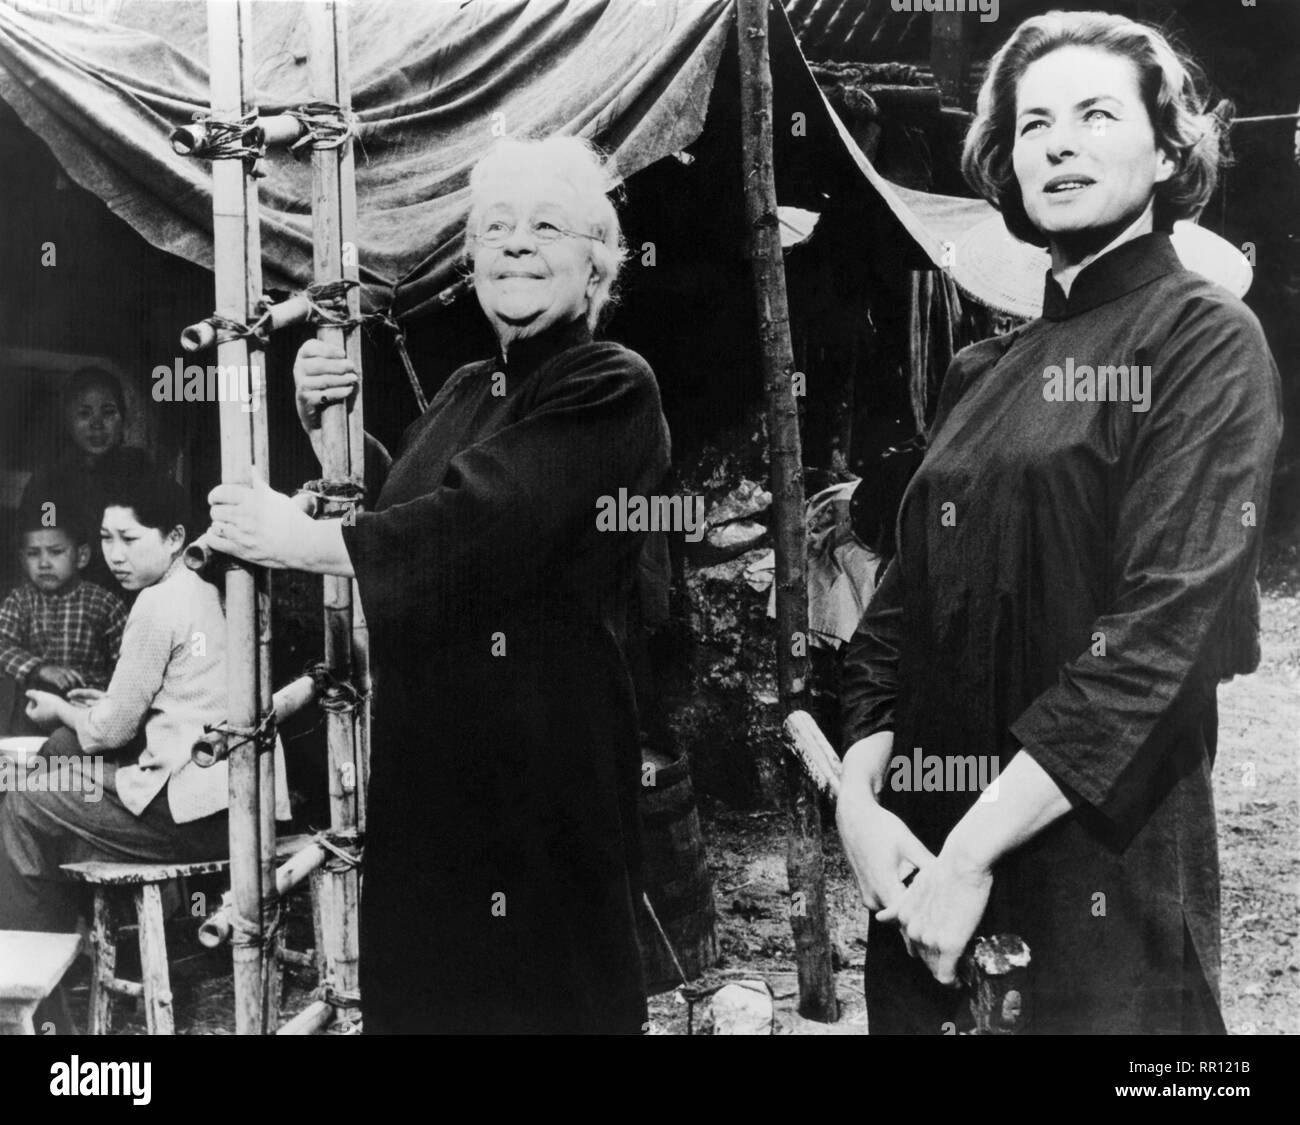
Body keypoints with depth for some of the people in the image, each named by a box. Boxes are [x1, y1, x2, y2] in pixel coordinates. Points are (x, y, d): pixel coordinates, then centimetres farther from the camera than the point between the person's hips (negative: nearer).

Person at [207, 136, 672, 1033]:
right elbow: (379, 511, 17)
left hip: (547, 751, -7)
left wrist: (301, 540, -17)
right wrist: (327, 417, 2)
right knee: (419, 985, 13)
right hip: (425, 751, 7)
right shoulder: (465, 392, 14)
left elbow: (479, 520, -21)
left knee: (540, 990, 3)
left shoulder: (611, 388, -9)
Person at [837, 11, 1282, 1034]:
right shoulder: (983, 375, 11)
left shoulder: (1205, 341, -6)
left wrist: (975, 850, -19)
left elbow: (1167, 625, -16)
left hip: (1103, 865, -5)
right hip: (923, 862, 5)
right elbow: (900, 608, 9)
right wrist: (861, 796, -7)